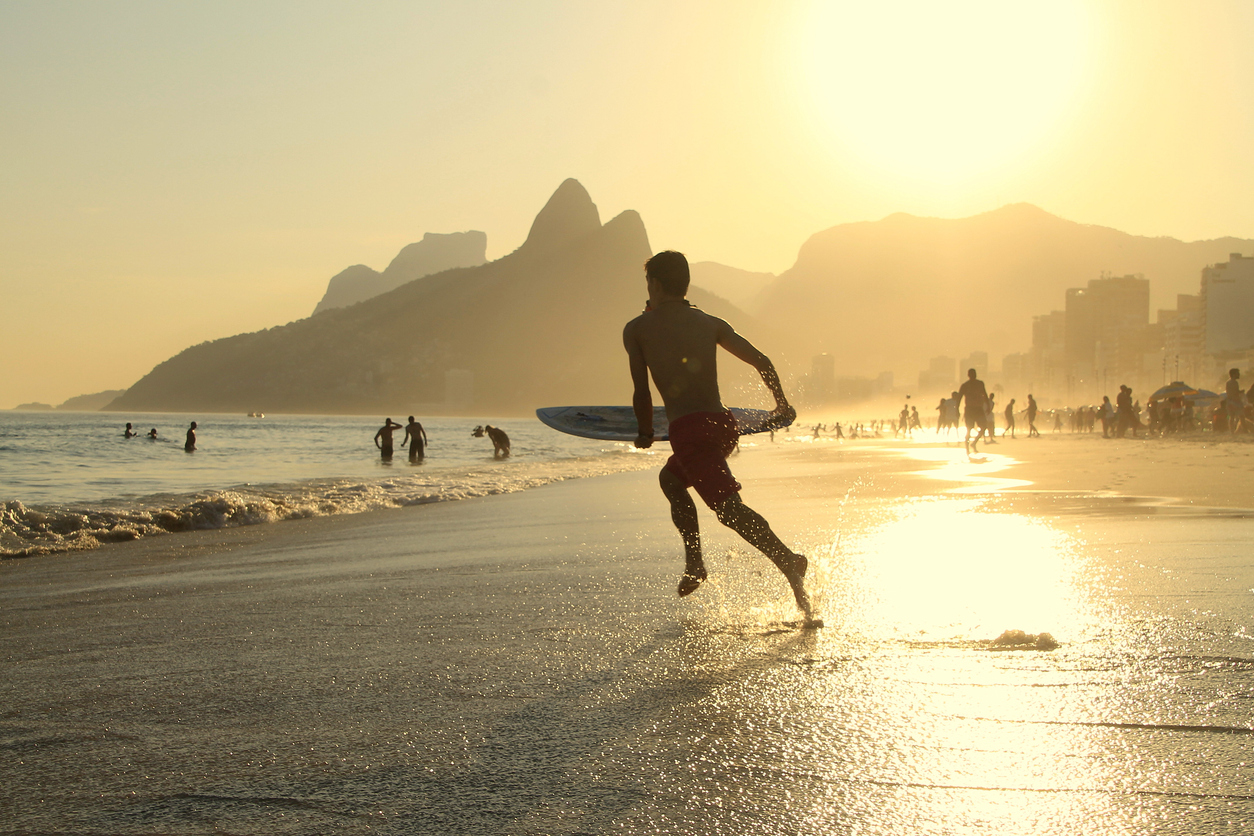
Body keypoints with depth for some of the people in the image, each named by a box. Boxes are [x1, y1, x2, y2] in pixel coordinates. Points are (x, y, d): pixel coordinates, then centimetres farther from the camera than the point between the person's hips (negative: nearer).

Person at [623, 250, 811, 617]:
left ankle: (788, 562, -31)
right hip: (723, 423, 6)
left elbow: (641, 393, 1)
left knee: (730, 507, -12)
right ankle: (694, 563, 24)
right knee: (671, 478, 29)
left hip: (688, 429, -6)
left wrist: (645, 434, 18)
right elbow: (760, 360, 12)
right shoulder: (710, 323, 15)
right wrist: (782, 404, 26)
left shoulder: (637, 330, 5)